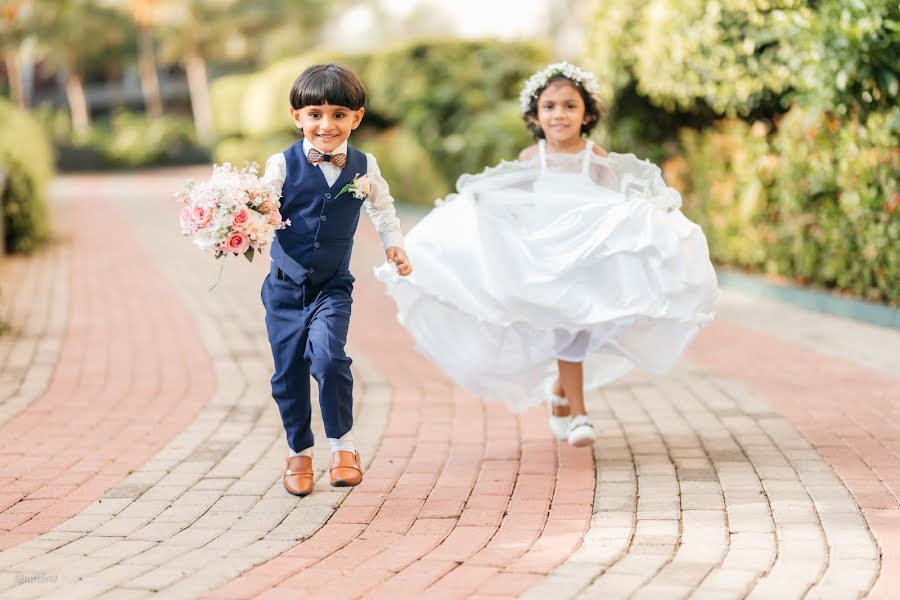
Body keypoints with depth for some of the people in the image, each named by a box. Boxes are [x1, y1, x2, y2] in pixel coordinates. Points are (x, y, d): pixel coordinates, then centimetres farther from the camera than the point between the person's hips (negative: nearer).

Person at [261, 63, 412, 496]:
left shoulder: (363, 167, -1)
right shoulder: (283, 165, -8)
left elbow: (382, 209, 16)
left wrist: (394, 244, 3)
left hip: (334, 286, 0)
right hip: (285, 285, 0)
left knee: (328, 357, -22)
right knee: (288, 372, 7)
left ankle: (342, 446, -5)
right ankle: (299, 452, 26)